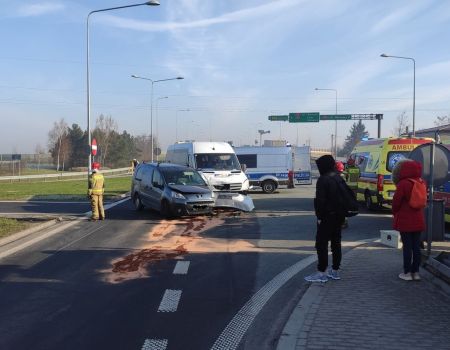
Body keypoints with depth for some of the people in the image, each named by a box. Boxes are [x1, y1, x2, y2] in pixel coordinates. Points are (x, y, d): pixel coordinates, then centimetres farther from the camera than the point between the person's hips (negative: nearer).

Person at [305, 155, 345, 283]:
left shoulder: (323, 180, -16)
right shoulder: (339, 178, 10)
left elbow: (320, 200, -20)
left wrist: (319, 216, -15)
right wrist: (343, 215, 19)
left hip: (327, 217, -8)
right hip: (338, 216, 8)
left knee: (322, 243, -2)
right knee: (336, 242, 14)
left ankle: (321, 273, -1)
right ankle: (335, 271, 21)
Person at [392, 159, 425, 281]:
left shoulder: (403, 184, -16)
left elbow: (396, 201, -10)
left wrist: (395, 213, 8)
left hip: (405, 220, -6)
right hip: (418, 220, 6)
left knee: (407, 246, 0)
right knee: (416, 246, 10)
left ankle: (407, 273, 4)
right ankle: (415, 272, 16)